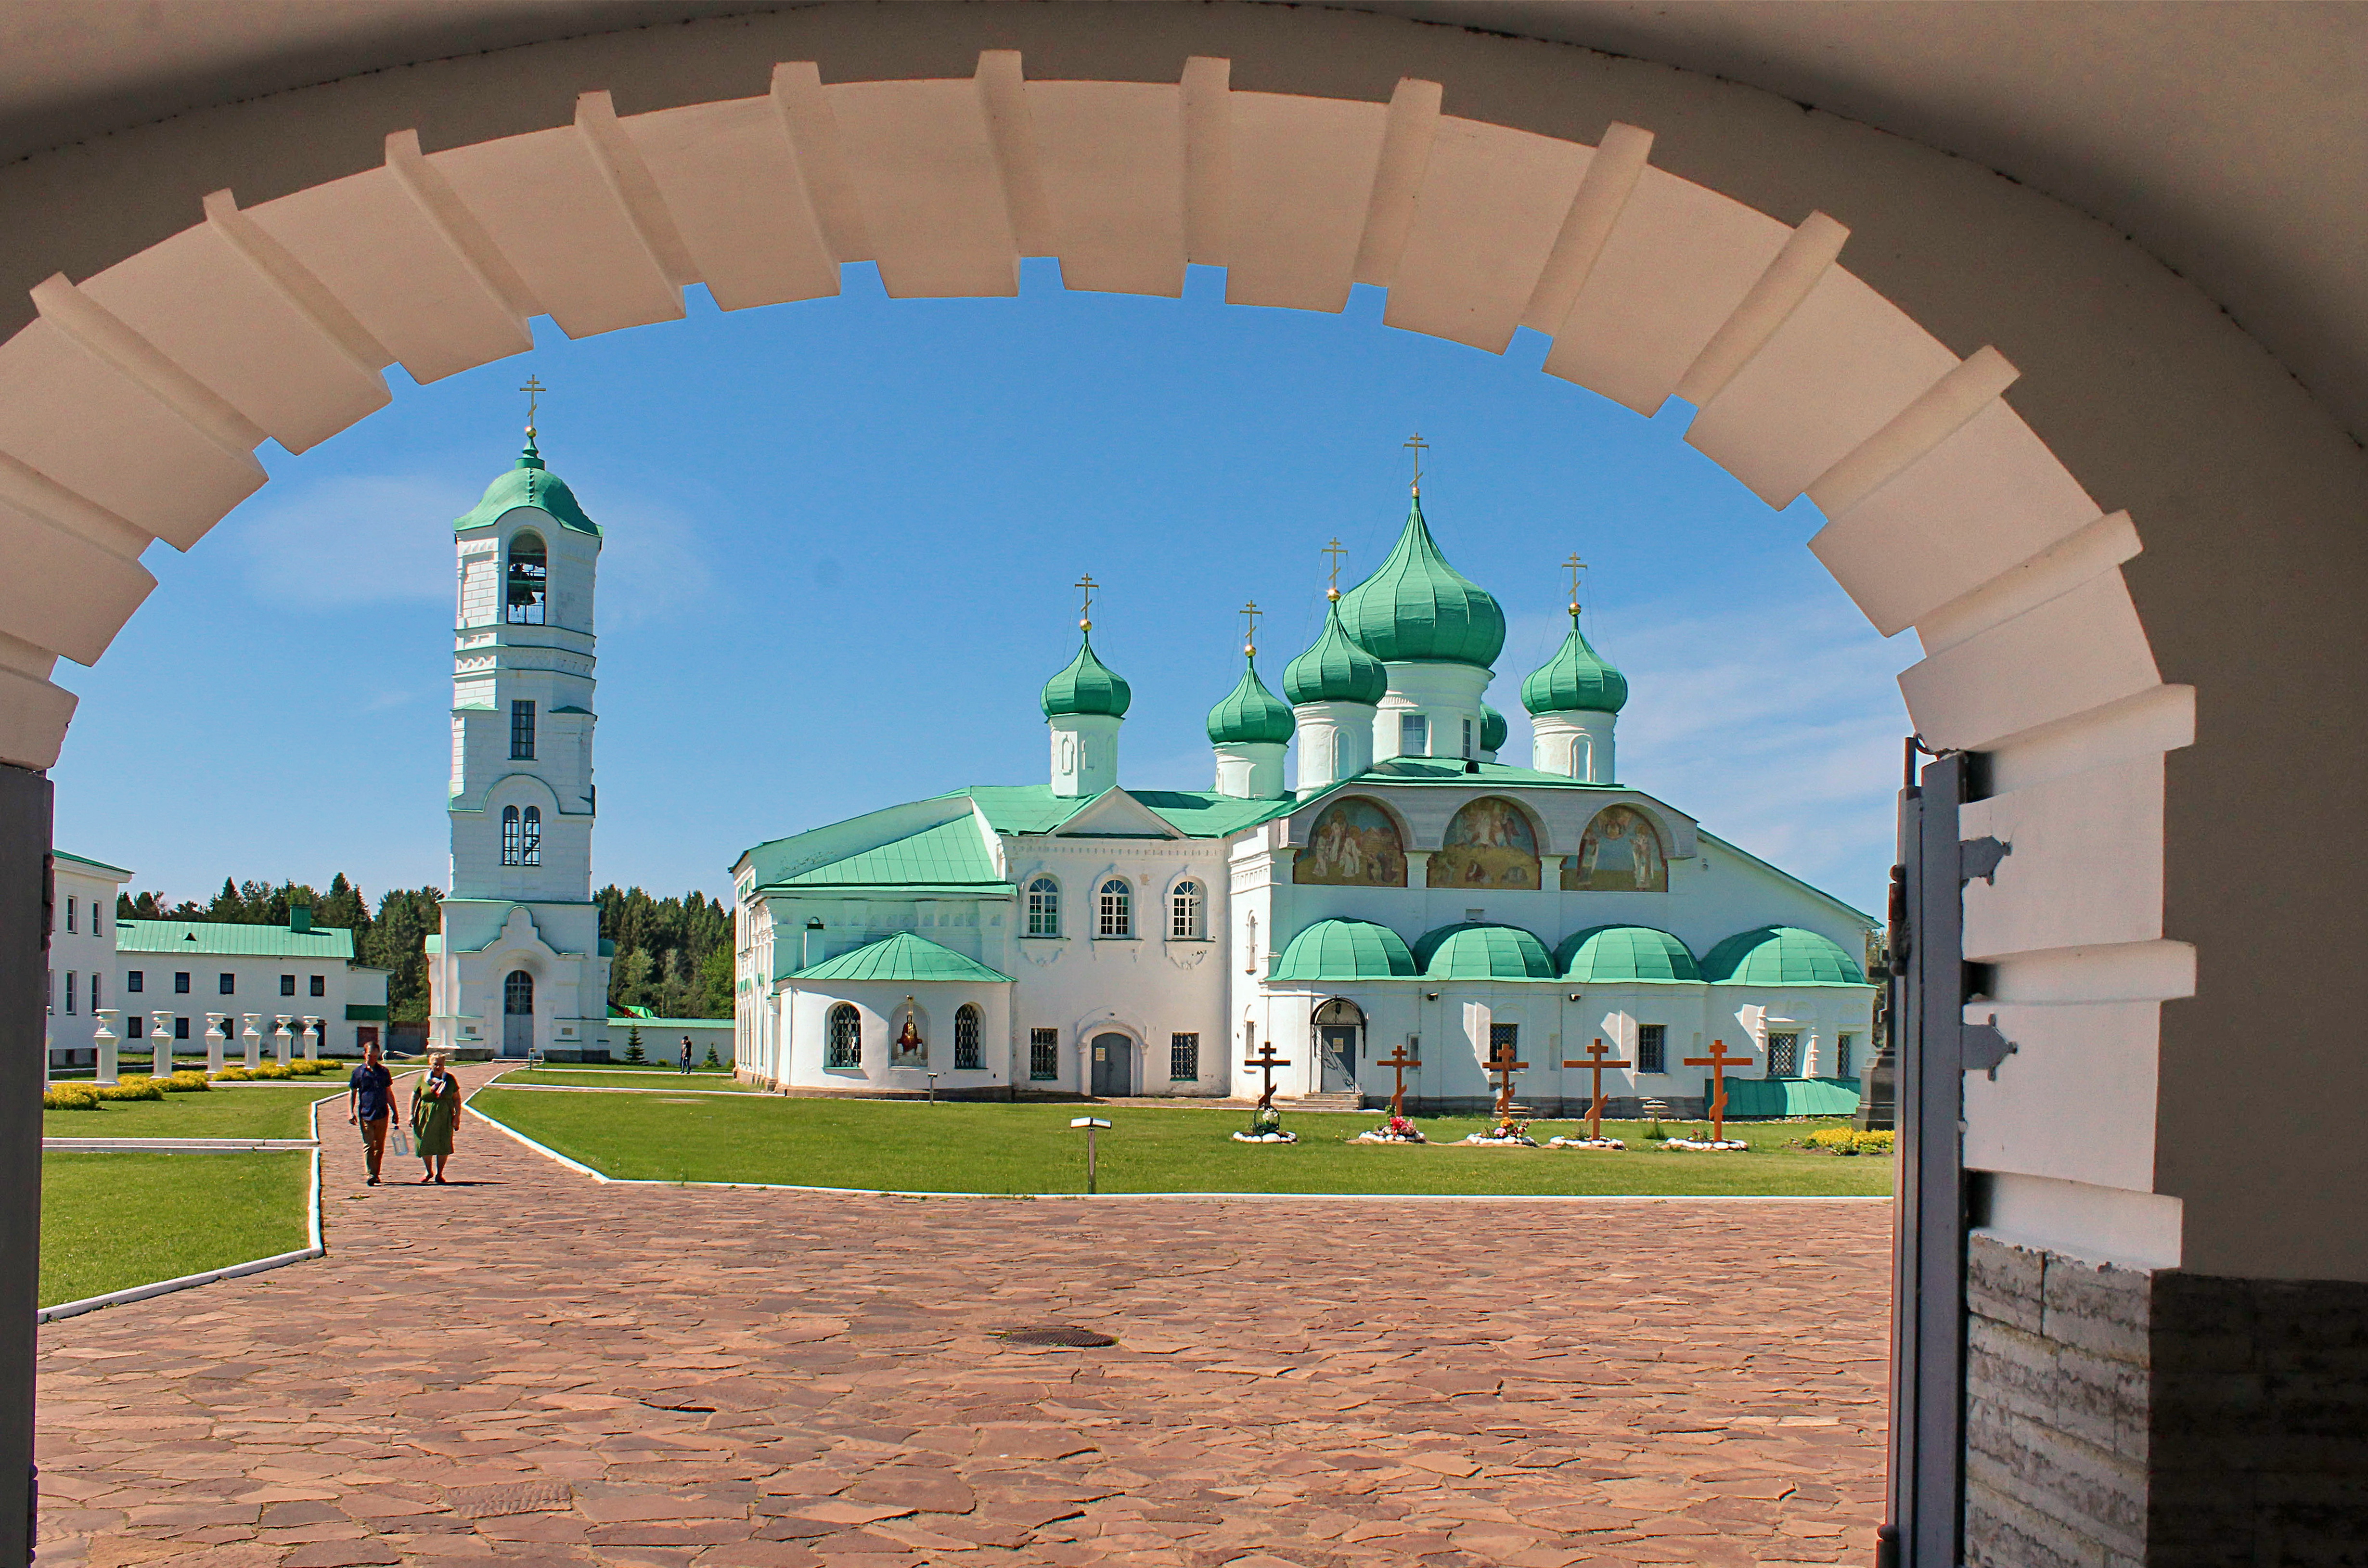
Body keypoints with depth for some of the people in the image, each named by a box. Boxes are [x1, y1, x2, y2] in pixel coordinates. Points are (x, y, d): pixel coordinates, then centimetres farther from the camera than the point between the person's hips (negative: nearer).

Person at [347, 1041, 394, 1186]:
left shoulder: (384, 1071, 9)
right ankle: (371, 1176, -15)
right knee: (368, 1146, -10)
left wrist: (395, 1113, 17)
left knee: (380, 1147, 8)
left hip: (382, 1115, 3)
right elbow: (352, 1093, 7)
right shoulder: (359, 1072, 3)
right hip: (366, 1115, -3)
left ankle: (376, 1174, 18)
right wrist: (351, 1113, -3)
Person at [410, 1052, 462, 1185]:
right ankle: (429, 1172, 25)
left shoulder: (450, 1079, 3)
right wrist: (412, 1115, 2)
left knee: (444, 1146, 0)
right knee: (425, 1145, 2)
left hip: (445, 1118, 0)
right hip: (426, 1117, 0)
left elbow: (457, 1099, 7)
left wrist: (457, 1117, 1)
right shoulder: (423, 1079, 2)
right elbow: (414, 1096, 8)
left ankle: (439, 1174, 15)